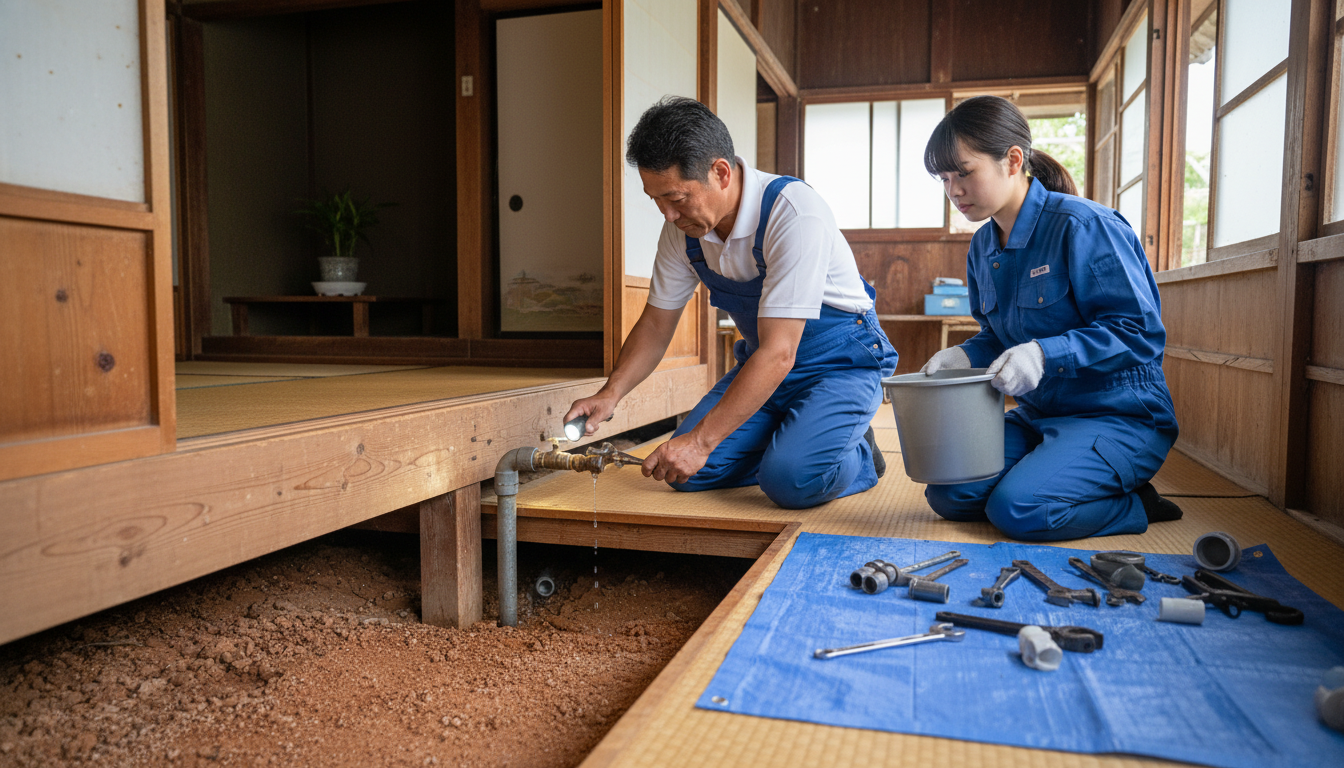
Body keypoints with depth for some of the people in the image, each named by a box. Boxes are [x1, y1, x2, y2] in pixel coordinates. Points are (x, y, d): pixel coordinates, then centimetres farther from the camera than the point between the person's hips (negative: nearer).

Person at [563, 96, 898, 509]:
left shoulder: (795, 214, -30)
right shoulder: (682, 226, -8)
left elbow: (779, 354, -32)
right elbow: (656, 324, 4)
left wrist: (701, 441, -33)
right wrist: (610, 393, -11)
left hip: (841, 362, -6)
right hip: (763, 364, 7)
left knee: (789, 480, -29)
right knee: (684, 469, -9)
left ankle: (856, 455, 2)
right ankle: (785, 443, 13)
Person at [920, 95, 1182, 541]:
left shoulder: (1081, 225, -18)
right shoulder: (983, 247, 6)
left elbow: (1141, 332, -20)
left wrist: (1046, 354, -32)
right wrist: (965, 356, -8)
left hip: (1120, 417, -7)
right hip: (1038, 415, 7)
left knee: (1017, 508, -27)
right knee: (948, 495, -10)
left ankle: (1135, 506, 1)